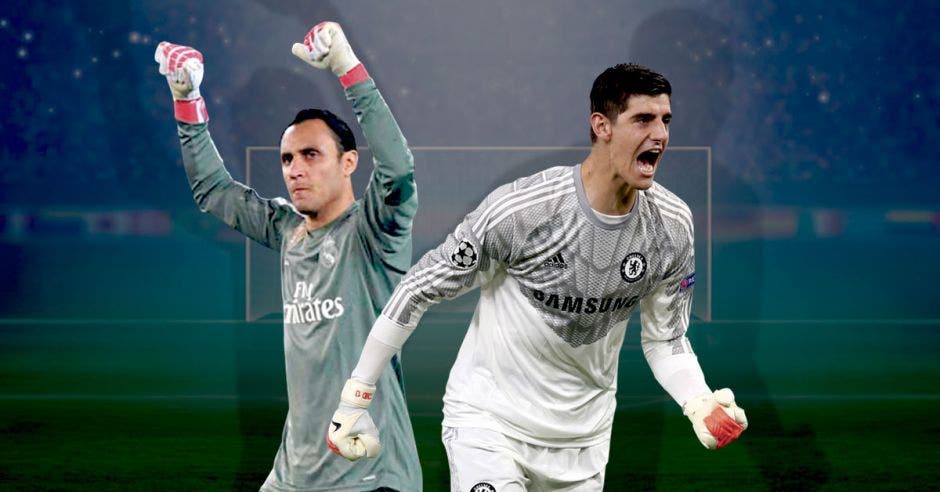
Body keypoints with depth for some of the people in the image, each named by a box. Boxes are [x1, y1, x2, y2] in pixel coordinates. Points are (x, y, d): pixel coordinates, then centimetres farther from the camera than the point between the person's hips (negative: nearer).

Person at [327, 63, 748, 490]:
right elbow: (419, 288, -12)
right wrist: (355, 399, -9)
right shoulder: (520, 209, -23)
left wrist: (700, 402, -15)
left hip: (584, 436, 5)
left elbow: (664, 339, 5)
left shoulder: (674, 224, -7)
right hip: (488, 419, -5)